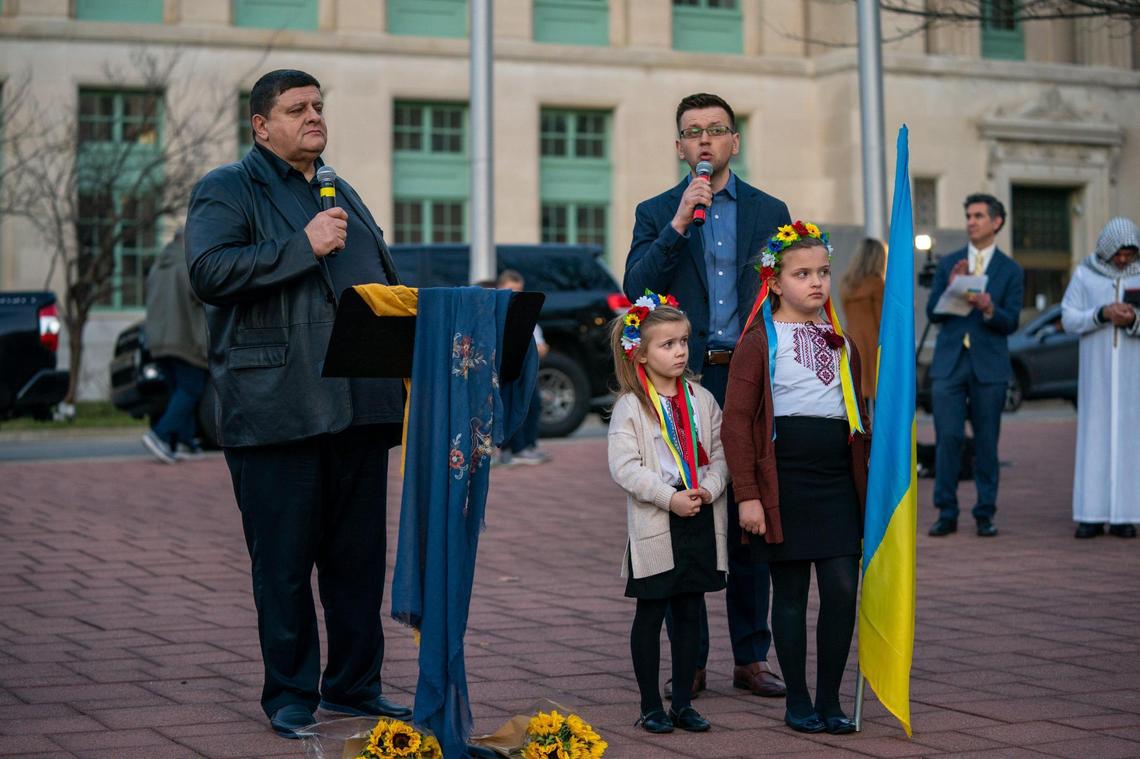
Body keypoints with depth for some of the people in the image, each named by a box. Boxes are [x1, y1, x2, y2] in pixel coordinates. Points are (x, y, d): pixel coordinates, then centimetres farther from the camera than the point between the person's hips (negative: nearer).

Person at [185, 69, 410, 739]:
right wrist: (302, 247, -17)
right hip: (276, 413, -6)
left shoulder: (345, 195, 22)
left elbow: (388, 283, 28)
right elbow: (209, 271, -15)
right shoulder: (227, 191, 1)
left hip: (359, 408, 6)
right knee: (285, 562, 0)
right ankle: (291, 696, 10)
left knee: (360, 557, 10)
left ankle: (354, 685, 20)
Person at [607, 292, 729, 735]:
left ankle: (683, 703, 19)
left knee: (690, 613, 9)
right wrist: (670, 498, -18)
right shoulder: (630, 407, -6)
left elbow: (720, 453, 8)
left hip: (701, 521, 4)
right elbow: (624, 466, -13)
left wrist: (710, 489, -11)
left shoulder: (702, 400, 8)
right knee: (650, 614, 4)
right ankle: (651, 706, 13)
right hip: (654, 526, -4)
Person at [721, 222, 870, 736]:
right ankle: (797, 701, 14)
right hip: (783, 481, -5)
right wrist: (747, 495, -13)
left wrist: (866, 483, 17)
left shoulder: (841, 342, 14)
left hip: (837, 480, 5)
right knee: (790, 594, 3)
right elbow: (737, 421, -9)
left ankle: (830, 699, 11)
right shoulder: (760, 341, -4)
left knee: (842, 591, -1)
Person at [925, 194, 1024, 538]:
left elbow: (1010, 323, -1)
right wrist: (951, 288, -11)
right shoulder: (948, 264, 10)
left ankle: (985, 514, 9)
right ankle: (946, 513, 1)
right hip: (949, 364, 1)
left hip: (989, 366, -1)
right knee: (948, 438, -5)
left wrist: (989, 309, -21)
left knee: (987, 442, 2)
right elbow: (933, 313, 5)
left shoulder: (1010, 270, 5)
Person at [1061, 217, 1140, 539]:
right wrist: (1102, 314, -20)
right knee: (1094, 437, -2)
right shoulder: (1084, 274, 2)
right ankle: (1092, 516, 1)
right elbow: (1069, 319, -3)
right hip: (1096, 370, 0)